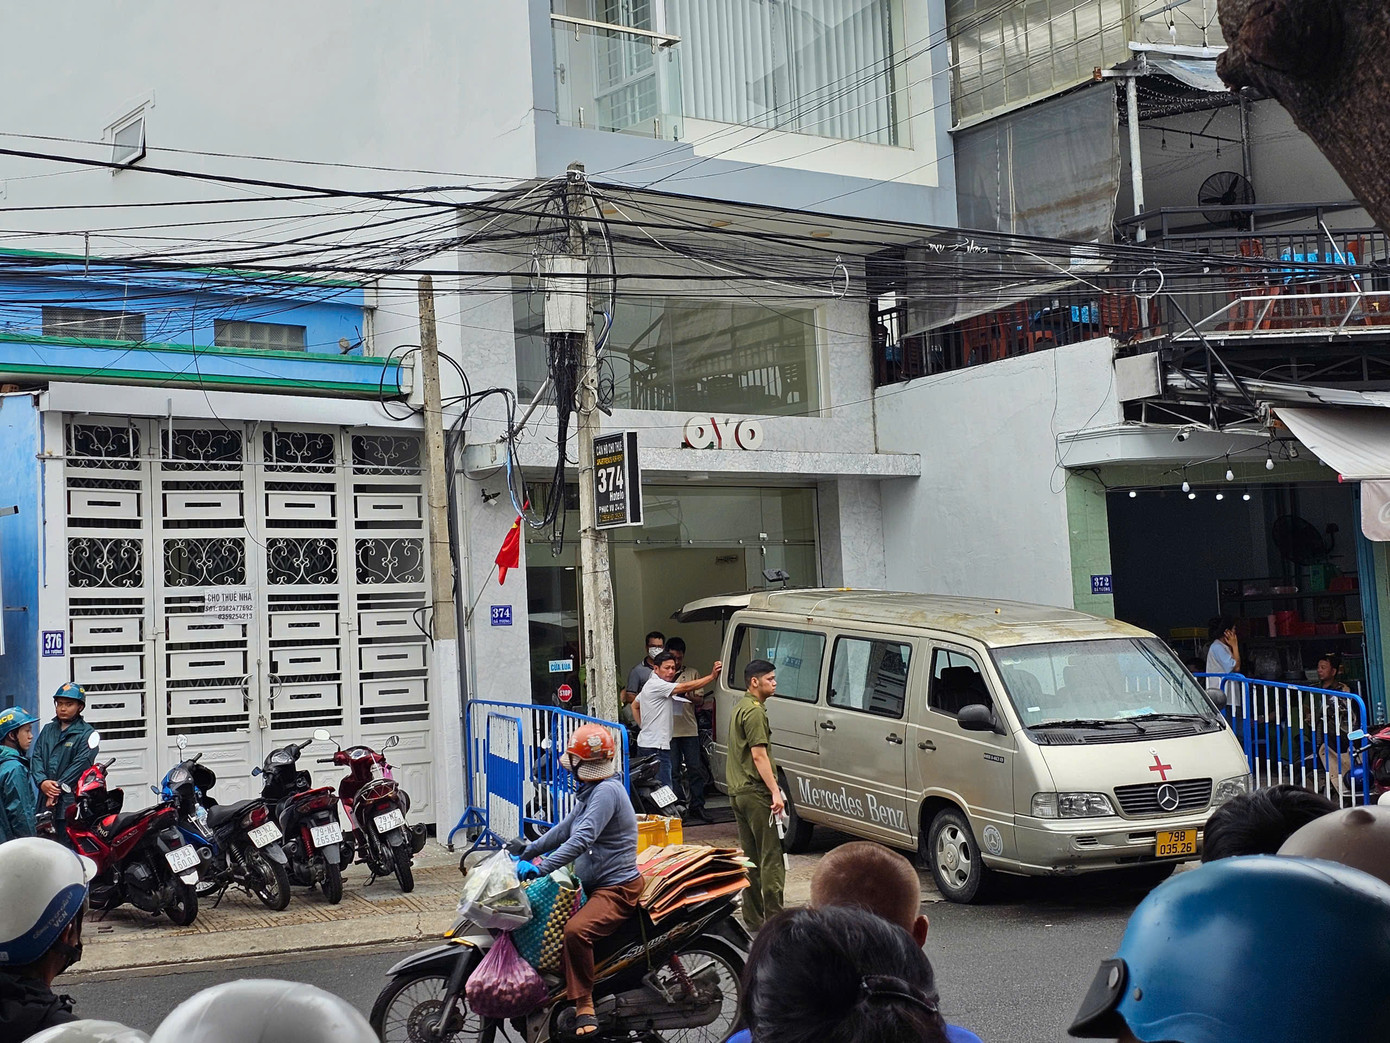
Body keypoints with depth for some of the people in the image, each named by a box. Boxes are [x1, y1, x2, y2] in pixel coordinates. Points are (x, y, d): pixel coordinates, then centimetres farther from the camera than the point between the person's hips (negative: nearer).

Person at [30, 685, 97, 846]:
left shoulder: (86, 733, 0)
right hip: (45, 802, 6)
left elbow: (80, 764, -10)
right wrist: (42, 781, -9)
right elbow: (36, 757, 10)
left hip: (70, 802, -6)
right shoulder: (48, 730, 18)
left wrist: (57, 789, -15)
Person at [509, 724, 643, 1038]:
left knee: (575, 930, -34)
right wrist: (530, 850, 21)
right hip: (593, 883, 11)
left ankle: (584, 1004, -23)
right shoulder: (591, 791, 14)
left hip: (617, 887, -11)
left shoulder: (607, 791, -19)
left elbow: (582, 838, -30)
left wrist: (541, 867, -34)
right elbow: (565, 828, 24)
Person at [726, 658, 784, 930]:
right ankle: (775, 918, -8)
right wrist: (775, 792, -21)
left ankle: (753, 920, 16)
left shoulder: (739, 708, 19)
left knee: (750, 857, 12)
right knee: (771, 857, -7)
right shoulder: (754, 711, -13)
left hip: (738, 792, 10)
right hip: (755, 792, -10)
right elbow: (759, 755, -19)